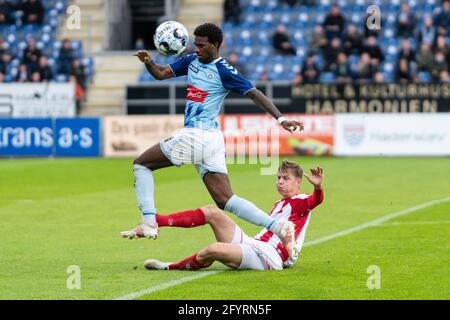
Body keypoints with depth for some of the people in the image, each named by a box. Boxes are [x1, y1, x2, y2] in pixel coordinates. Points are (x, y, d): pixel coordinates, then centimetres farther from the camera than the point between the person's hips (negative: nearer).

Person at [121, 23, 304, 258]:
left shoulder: (224, 71, -8)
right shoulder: (192, 61, 15)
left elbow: (255, 94, -11)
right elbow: (161, 73, 18)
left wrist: (280, 118, -20)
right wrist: (148, 62, -5)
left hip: (195, 136, -8)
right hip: (211, 141, 8)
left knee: (141, 164, 5)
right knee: (225, 200, 2)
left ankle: (148, 223, -3)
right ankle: (277, 226, -10)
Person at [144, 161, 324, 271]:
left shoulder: (299, 202, 0)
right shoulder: (279, 204, 27)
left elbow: (315, 200, -23)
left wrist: (318, 186, -45)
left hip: (267, 258, -9)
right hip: (250, 243, 9)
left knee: (213, 250, -33)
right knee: (211, 212, -3)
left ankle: (171, 267, -10)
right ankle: (156, 220, -7)